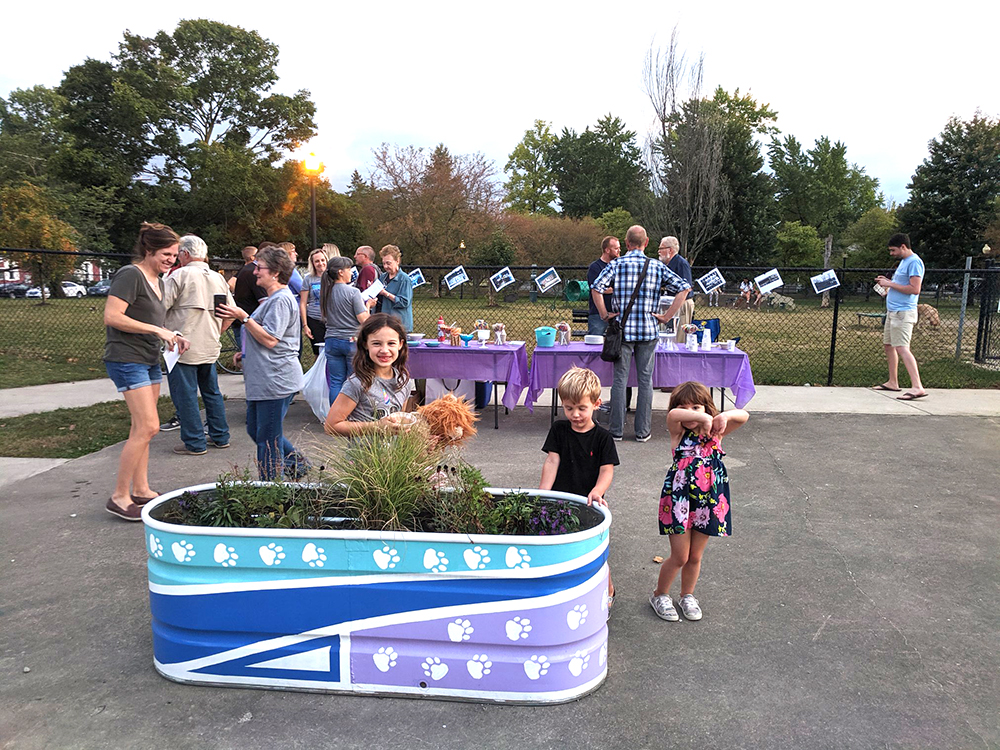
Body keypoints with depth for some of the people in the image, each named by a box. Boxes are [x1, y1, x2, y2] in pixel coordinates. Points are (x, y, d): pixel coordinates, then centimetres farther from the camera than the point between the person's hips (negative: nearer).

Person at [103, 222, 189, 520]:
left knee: (141, 429, 12)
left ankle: (141, 490, 21)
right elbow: (112, 316, -20)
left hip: (149, 359, 10)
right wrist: (158, 330, -20)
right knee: (148, 426, -13)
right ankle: (119, 496, -3)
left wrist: (173, 335, 5)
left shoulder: (158, 281, 16)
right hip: (127, 359, -10)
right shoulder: (131, 275, -12)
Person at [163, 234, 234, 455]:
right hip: (210, 348, 7)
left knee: (185, 395, 2)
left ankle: (195, 443, 6)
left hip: (183, 347, -7)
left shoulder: (179, 275, -10)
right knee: (212, 391, 17)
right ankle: (220, 437, 23)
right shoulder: (218, 278, 9)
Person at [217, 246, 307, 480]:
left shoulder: (281, 300, -16)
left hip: (276, 380, -12)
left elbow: (269, 339, -23)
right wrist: (247, 352, 21)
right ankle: (296, 463, 29)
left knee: (268, 438, -4)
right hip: (264, 380, 12)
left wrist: (244, 317, -19)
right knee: (255, 429, 19)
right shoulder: (272, 299, 19)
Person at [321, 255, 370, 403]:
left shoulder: (325, 292, 4)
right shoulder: (353, 292, -13)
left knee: (335, 382, 9)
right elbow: (363, 319, -14)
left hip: (331, 341, 5)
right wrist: (367, 305, 4)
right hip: (352, 340, -5)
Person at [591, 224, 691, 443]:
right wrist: (667, 316, -1)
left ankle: (616, 430, 9)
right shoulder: (657, 266, 3)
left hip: (623, 329, -1)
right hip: (648, 330, 1)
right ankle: (643, 431, 12)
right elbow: (684, 288, -3)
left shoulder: (616, 264, -1)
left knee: (620, 379, 5)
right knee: (645, 380, 7)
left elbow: (596, 288, -14)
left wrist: (605, 315, -4)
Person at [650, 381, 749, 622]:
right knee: (680, 557, 4)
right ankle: (660, 595, 28)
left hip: (709, 500, 3)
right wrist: (703, 418, -34)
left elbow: (743, 416, -8)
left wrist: (725, 416, -26)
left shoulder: (715, 432, 3)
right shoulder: (678, 431, -6)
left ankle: (687, 596, 40)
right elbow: (672, 415, -29)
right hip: (680, 498, -3)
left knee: (695, 556, 16)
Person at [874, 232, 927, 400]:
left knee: (902, 348, -18)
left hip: (903, 312, -11)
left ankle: (917, 387, -23)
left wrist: (891, 284, -16)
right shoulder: (904, 261, 18)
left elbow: (915, 289, -22)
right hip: (893, 311, 11)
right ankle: (892, 382, 25)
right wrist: (887, 281, 11)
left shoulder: (914, 262, -14)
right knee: (888, 345, 15)